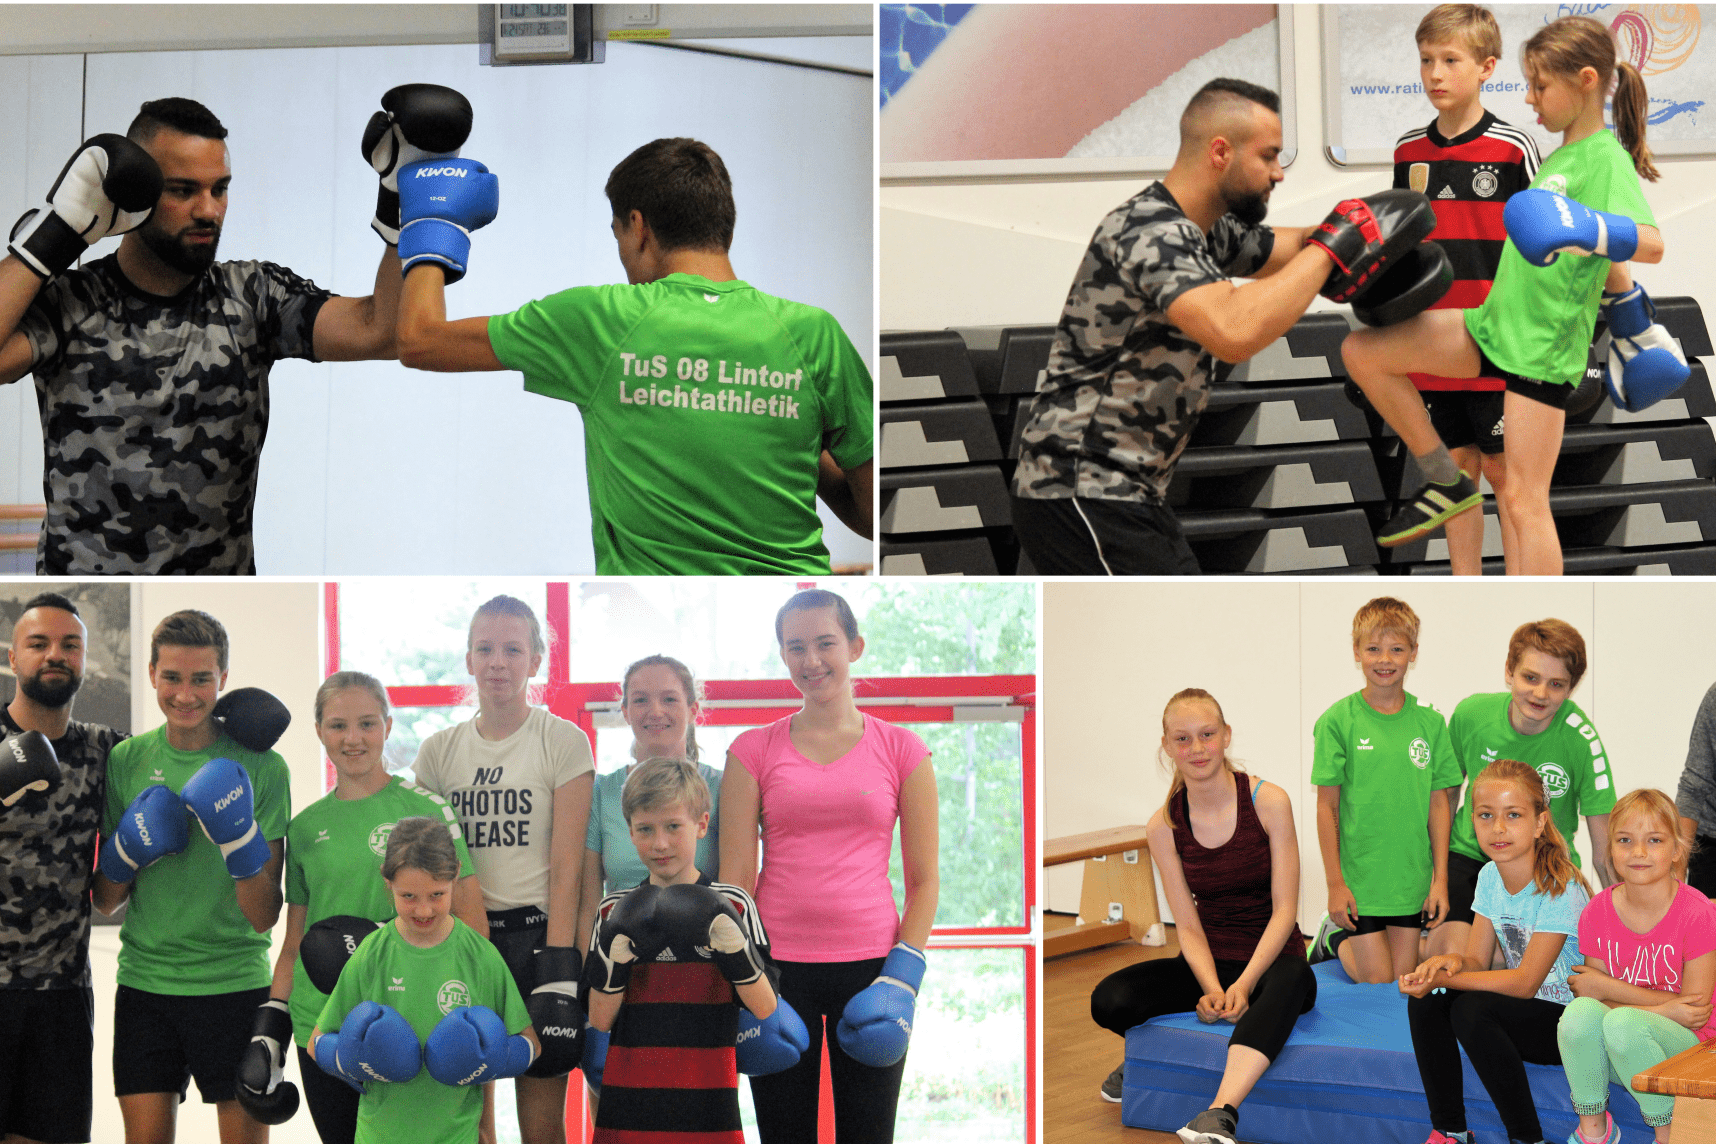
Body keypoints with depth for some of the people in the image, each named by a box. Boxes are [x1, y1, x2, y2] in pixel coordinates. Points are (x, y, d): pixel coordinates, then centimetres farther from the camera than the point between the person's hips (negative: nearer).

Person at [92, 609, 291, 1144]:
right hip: (144, 980, 2)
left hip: (234, 983, -2)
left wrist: (239, 837, -22)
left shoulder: (261, 766, -5)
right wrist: (127, 852, -9)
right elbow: (104, 900, 10)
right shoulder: (126, 760, 5)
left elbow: (264, 916, -7)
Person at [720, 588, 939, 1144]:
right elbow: (734, 879, 2)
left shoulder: (901, 750, 4)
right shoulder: (754, 751, 4)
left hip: (869, 967, 0)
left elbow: (924, 879, 5)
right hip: (778, 966, 0)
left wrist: (903, 975, -5)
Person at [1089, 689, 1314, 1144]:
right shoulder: (1164, 826, 0)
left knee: (1289, 983, -42)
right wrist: (1212, 989, -20)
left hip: (1272, 959, -3)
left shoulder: (1268, 801, -8)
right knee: (1110, 1000, -24)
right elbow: (1188, 926, -1)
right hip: (1211, 963, 3)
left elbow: (1284, 910, -10)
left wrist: (1245, 983, -23)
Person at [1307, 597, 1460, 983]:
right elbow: (1327, 806, -6)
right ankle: (1335, 936, 30)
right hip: (1358, 875, -3)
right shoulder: (1338, 721, -8)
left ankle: (1353, 940, 37)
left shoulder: (1429, 721, 1)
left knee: (1404, 977, 8)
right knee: (1377, 980, 1)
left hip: (1411, 877, 3)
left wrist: (1441, 879, 1)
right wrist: (1334, 883, -7)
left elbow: (1438, 804, 4)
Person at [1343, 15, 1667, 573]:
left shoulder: (1607, 160, -14)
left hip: (1543, 350, -9)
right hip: (1493, 324, 9)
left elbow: (1651, 243, -33)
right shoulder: (1561, 156, 13)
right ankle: (1447, 483, 9)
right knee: (1360, 352, 1)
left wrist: (1585, 229, -50)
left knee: (1523, 500, -7)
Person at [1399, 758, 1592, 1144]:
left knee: (1472, 1009, -30)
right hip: (1521, 1012, 7)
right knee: (1426, 1001, -14)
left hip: (1569, 1023, -7)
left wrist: (1448, 977, -26)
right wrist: (1453, 962, -20)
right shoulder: (1491, 877, 3)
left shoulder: (1559, 888, -20)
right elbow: (1478, 961, 4)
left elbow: (1525, 982, -22)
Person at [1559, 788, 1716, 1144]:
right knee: (1580, 1011, -29)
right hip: (1615, 1058, 3)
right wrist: (1664, 1009, -21)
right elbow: (1593, 1000, -3)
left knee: (1623, 1023, -34)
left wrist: (1606, 987, -13)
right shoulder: (1597, 913, -2)